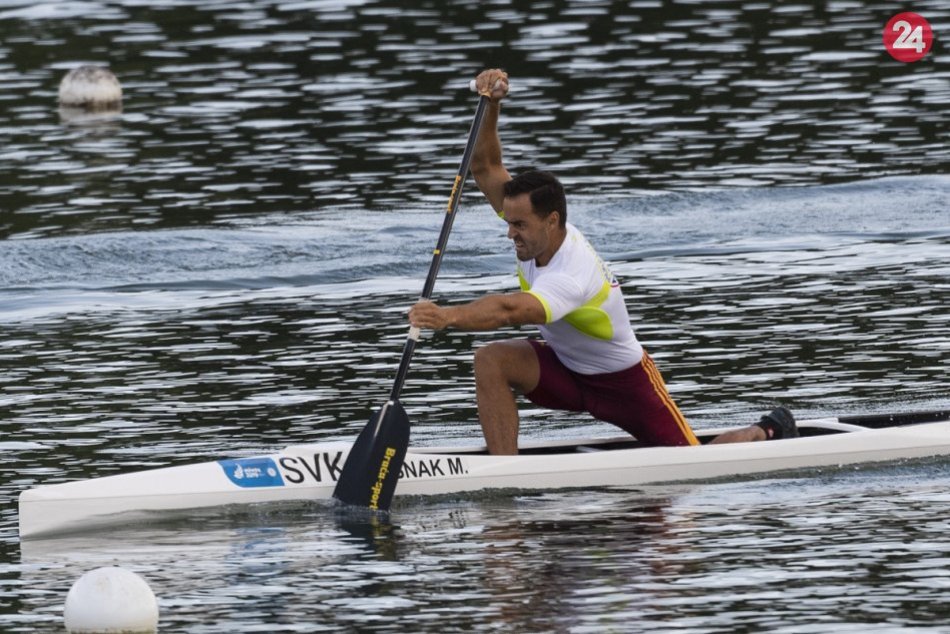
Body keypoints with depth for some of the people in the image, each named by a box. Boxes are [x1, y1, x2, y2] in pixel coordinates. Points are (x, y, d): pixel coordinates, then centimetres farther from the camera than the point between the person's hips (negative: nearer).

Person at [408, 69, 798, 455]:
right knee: (491, 361, -22)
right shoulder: (535, 230, -15)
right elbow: (485, 168, -13)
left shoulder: (572, 277, -39)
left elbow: (510, 311, -57)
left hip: (624, 381, -7)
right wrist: (491, 106, -28)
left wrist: (447, 317, -72)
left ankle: (765, 432, 33)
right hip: (567, 370, 7)